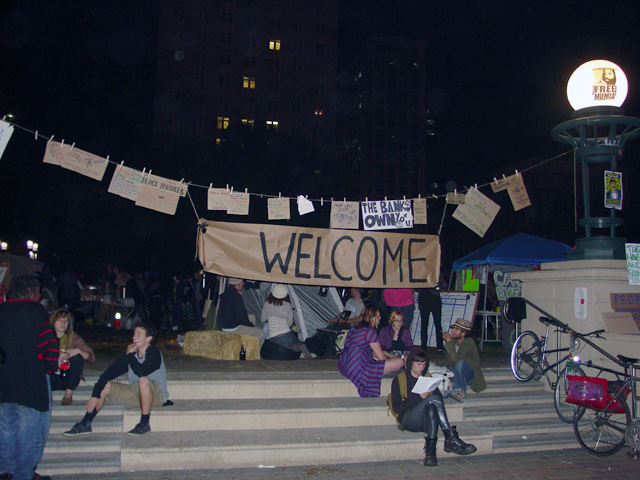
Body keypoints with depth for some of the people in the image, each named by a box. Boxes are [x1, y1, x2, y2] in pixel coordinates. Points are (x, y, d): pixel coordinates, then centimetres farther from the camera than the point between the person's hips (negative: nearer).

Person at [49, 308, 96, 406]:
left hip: (68, 379, 2)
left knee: (77, 358, -26)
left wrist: (78, 351, -24)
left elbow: (92, 358, -6)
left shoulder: (74, 338, 1)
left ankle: (68, 394, -19)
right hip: (51, 380, -2)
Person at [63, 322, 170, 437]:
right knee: (105, 385, -3)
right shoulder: (130, 353, 0)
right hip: (135, 393, 7)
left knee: (144, 380, -37)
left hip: (157, 394, -6)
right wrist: (94, 396, -13)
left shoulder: (154, 352, -15)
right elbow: (109, 373, -3)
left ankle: (144, 424, -24)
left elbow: (142, 372, -33)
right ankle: (85, 424, 1)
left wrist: (129, 355, -16)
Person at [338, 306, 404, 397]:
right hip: (357, 369, -10)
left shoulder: (355, 327, 14)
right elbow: (381, 356, -6)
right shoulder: (370, 330, -12)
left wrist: (374, 356, 15)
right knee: (400, 362, -13)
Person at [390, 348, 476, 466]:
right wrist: (419, 397, -14)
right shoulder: (399, 379, 8)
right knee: (433, 399, -29)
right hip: (409, 422, -3)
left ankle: (431, 449, -41)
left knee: (431, 408, -34)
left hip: (426, 422, 3)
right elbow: (396, 407, -4)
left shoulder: (428, 378, 21)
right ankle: (452, 439, -33)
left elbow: (441, 400, 12)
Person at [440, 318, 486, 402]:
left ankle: (459, 391, -38)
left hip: (470, 374, -6)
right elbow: (448, 363, 5)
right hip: (457, 374, 7)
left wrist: (449, 342, -28)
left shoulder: (469, 342, -17)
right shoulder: (453, 342, 3)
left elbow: (456, 358, -31)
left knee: (460, 363, -36)